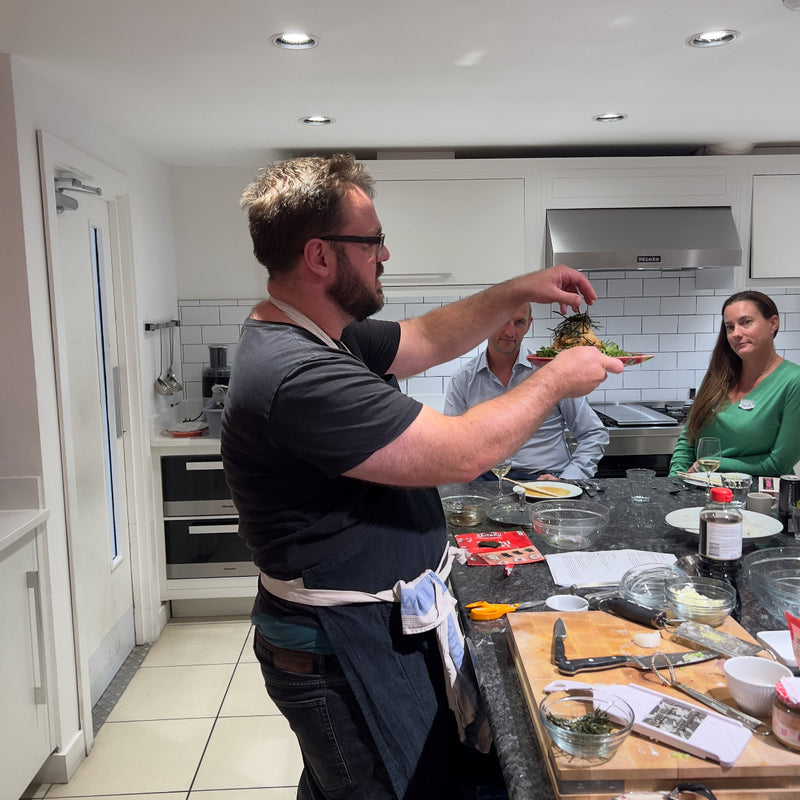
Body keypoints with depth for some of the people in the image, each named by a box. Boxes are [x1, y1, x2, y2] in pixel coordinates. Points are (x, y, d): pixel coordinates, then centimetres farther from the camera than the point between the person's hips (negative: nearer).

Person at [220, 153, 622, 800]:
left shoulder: (326, 336, 3)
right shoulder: (298, 375, -30)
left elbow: (428, 340, 16)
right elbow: (463, 453, -28)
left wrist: (517, 291, 6)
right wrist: (558, 379, -13)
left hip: (386, 620, 10)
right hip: (350, 650, -10)